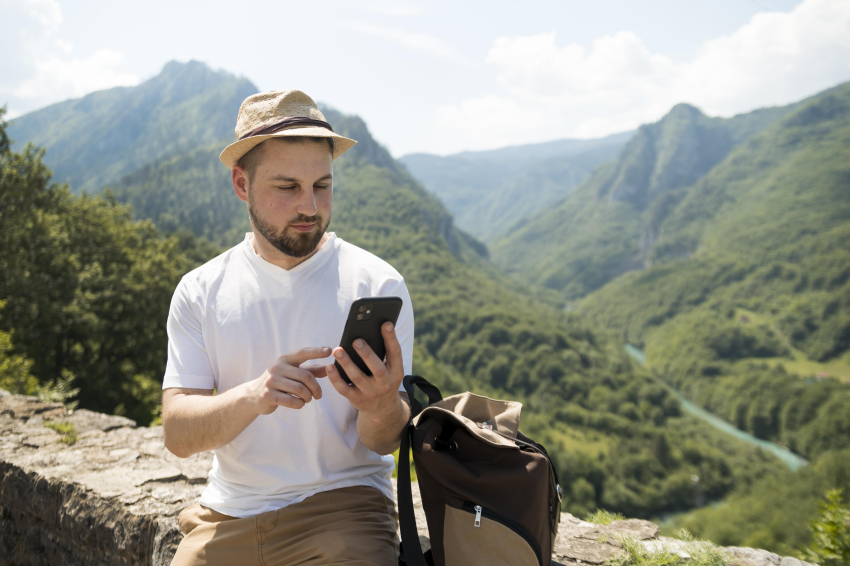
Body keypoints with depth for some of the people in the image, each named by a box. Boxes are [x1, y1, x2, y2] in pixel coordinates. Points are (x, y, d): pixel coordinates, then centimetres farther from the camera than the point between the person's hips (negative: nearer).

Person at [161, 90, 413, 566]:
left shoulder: (378, 284, -5)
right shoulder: (200, 291, 2)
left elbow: (384, 442, -5)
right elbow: (178, 434, -7)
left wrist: (383, 406, -29)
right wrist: (252, 396, -27)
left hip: (342, 504, -2)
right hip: (227, 516, 3)